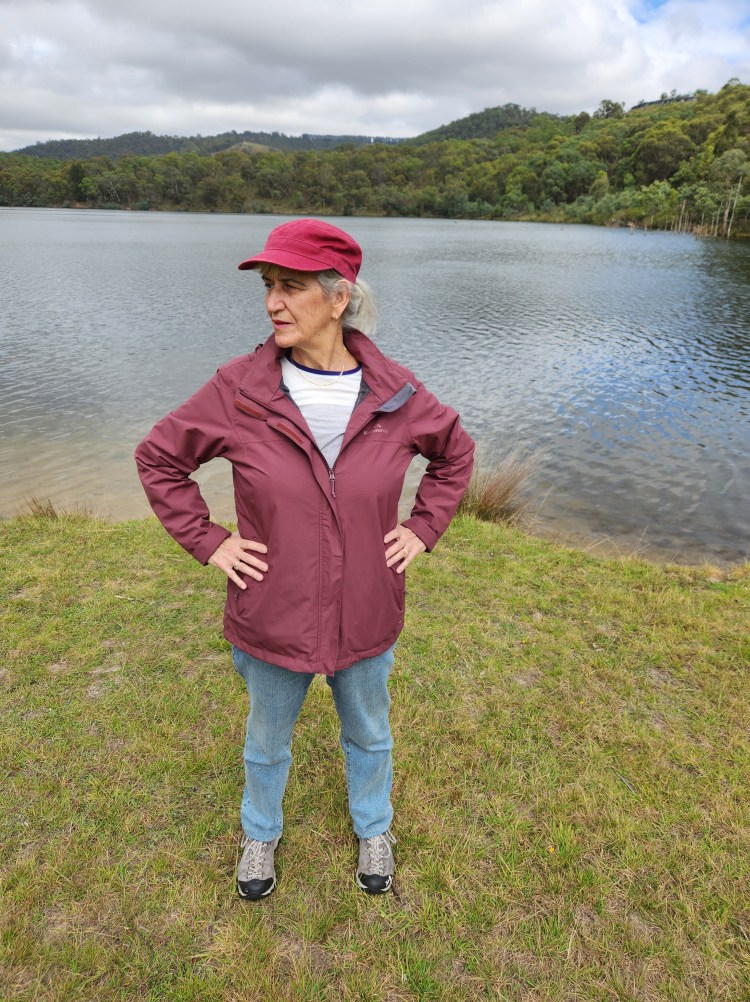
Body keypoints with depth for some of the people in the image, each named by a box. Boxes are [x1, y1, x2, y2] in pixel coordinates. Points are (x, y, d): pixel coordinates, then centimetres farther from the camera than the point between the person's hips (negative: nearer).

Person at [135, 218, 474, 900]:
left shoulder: (395, 394, -12)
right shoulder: (239, 390, -16)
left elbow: (456, 452, 6)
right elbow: (159, 457, -2)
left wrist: (423, 530, -1)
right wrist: (206, 541, -8)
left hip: (366, 619, 1)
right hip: (271, 620, 0)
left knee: (369, 736, 25)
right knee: (267, 742, 24)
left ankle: (374, 829, 56)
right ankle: (261, 833, 56)